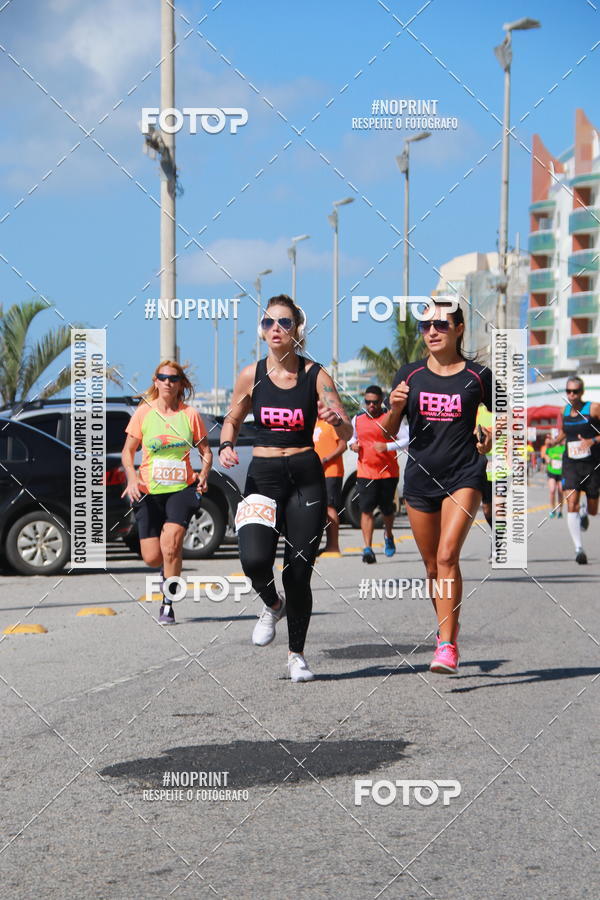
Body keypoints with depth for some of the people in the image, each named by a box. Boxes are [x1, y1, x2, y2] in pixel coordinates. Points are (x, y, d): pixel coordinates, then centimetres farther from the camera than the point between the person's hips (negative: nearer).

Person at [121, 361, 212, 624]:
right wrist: (132, 477, -10)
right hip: (149, 491, 1)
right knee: (152, 558, -3)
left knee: (170, 543, -22)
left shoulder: (190, 415, 2)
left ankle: (167, 605, -8)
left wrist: (204, 474, -9)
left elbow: (206, 451, 10)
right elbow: (128, 450, 7)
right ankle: (168, 569, 36)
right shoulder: (143, 413, 2)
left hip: (182, 488, -1)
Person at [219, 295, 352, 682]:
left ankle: (297, 654, 19)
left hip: (305, 478, -1)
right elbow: (232, 420, 17)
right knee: (255, 559, -21)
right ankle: (272, 606, 15)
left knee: (299, 571, -2)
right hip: (262, 476, 1)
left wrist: (336, 420, -26)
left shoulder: (315, 375, -3)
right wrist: (226, 446, -4)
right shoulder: (251, 376, 2)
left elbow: (347, 433, -3)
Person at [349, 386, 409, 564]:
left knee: (387, 509, 12)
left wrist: (387, 446, -20)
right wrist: (352, 444, 3)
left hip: (388, 472, -1)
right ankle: (367, 548, -13)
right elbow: (352, 437, 27)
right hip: (365, 473, 2)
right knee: (366, 509, -11)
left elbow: (406, 440, -6)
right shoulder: (357, 420, 9)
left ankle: (389, 536, 42)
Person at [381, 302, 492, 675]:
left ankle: (447, 647, -19)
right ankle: (448, 627, 34)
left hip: (464, 475, -4)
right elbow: (388, 433, 6)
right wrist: (395, 408, -13)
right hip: (420, 476, 4)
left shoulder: (479, 376, -1)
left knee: (447, 556, -19)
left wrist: (490, 438, -7)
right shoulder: (410, 375, 4)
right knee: (433, 566, 12)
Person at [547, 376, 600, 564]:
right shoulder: (565, 411, 5)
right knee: (571, 503, -17)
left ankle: (585, 514, 48)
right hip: (570, 464, 2)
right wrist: (554, 441, 3)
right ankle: (579, 548, -17)